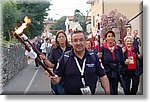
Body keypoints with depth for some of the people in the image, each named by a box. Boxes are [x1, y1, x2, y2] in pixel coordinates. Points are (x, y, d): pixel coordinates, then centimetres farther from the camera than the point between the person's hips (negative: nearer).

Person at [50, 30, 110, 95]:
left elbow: (103, 76, 0)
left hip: (90, 94, 1)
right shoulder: (64, 58, -6)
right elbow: (58, 76, -2)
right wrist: (55, 80, -24)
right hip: (69, 93, -1)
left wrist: (107, 93, -4)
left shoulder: (94, 57, -2)